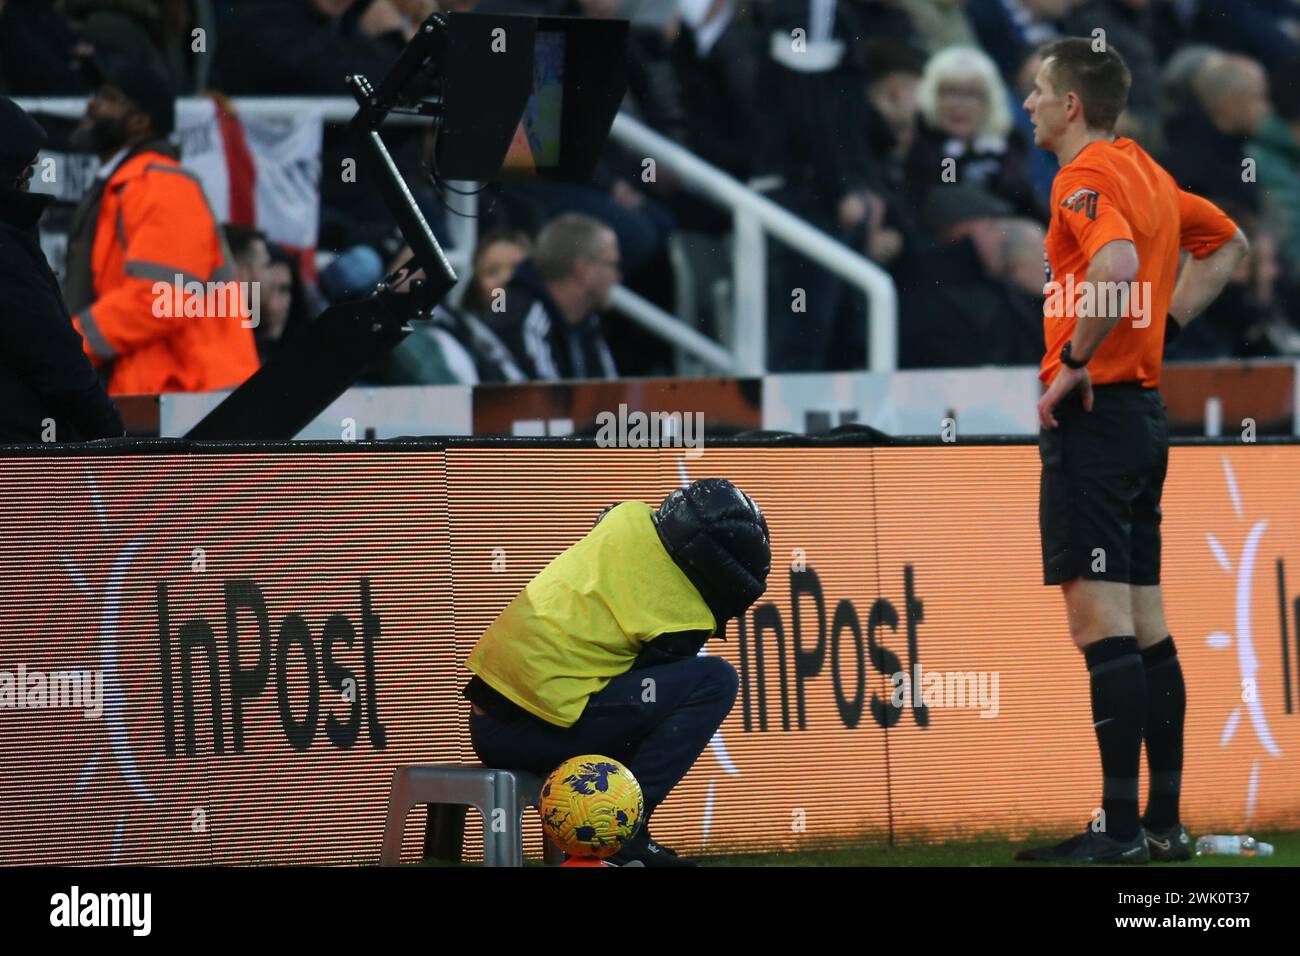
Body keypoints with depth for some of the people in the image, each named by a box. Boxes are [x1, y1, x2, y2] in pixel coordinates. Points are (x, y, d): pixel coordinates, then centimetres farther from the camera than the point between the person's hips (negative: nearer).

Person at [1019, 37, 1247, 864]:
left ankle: (1120, 829, -13)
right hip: (1144, 409, 10)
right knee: (1146, 624, 11)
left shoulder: (1087, 176, -13)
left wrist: (1075, 362, -21)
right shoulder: (1149, 173, 15)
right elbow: (1228, 243, 29)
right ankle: (1165, 822, 13)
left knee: (1100, 617, -10)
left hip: (1093, 412, -10)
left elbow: (1119, 264, -31)